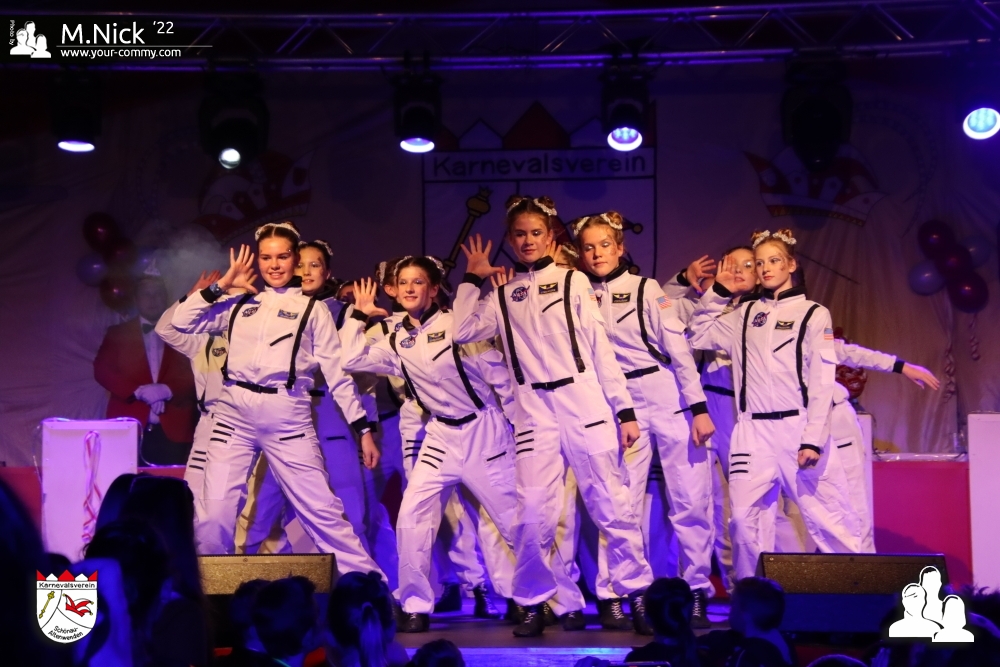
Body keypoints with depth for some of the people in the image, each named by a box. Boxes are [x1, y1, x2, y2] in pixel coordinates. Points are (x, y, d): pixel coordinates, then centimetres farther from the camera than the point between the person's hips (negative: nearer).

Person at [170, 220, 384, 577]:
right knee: (216, 511, -3)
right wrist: (223, 284, 6)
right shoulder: (241, 303, 13)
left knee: (321, 508, -2)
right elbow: (182, 321, 8)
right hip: (234, 413, 2)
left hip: (288, 417, -2)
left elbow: (337, 372, 7)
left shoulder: (312, 309, 7)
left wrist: (363, 429, 3)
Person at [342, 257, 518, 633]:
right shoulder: (398, 343, 6)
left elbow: (499, 375, -6)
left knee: (514, 518, -1)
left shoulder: (456, 326, -10)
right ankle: (416, 608, 5)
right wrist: (360, 316, 5)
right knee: (412, 518, -6)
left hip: (484, 431, -5)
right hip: (441, 436, 5)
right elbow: (352, 360, 5)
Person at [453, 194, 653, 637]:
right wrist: (472, 279, 6)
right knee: (533, 515, -6)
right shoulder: (502, 295, 14)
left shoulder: (573, 281, 8)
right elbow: (463, 332, 0)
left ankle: (637, 595, 12)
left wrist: (624, 410, 1)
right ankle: (535, 604, 9)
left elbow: (601, 348, 5)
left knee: (611, 508, -1)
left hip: (585, 404, -1)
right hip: (534, 412, 2)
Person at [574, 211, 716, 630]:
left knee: (690, 502, -1)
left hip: (670, 399, -2)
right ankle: (611, 596, 7)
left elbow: (678, 347, -6)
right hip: (621, 406, 3)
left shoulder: (644, 289, -2)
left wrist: (699, 408, -10)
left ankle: (697, 594, 9)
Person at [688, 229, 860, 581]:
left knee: (825, 515, -6)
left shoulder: (813, 314, 1)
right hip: (752, 431, 4)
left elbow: (821, 383, -5)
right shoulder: (745, 314, 14)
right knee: (746, 518, -2)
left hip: (798, 428, -4)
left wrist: (813, 440, -13)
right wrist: (718, 292, 12)